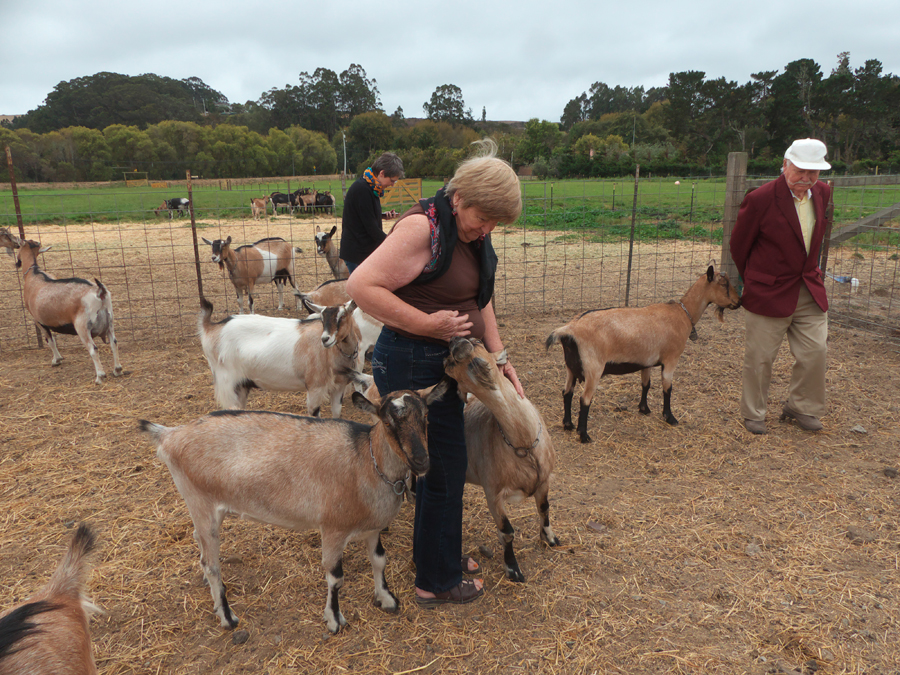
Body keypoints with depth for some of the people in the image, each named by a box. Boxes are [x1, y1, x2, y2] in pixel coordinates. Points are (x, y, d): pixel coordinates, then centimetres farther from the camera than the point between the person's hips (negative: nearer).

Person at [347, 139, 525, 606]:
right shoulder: (422, 228, -21)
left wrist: (499, 356, 7)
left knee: (440, 464, 22)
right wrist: (428, 323, -25)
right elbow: (362, 286, -26)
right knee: (443, 469, 2)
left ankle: (439, 553, 43)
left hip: (443, 363, 9)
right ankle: (436, 582, 22)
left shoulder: (471, 232, 8)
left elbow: (478, 299, 15)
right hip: (413, 365, -9)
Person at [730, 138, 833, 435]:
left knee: (815, 352, 7)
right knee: (759, 358, 4)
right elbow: (738, 245, -4)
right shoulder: (761, 199, -16)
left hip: (810, 292, 5)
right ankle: (753, 414, 21)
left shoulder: (822, 193, 3)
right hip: (769, 293, -5)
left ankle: (800, 407, 28)